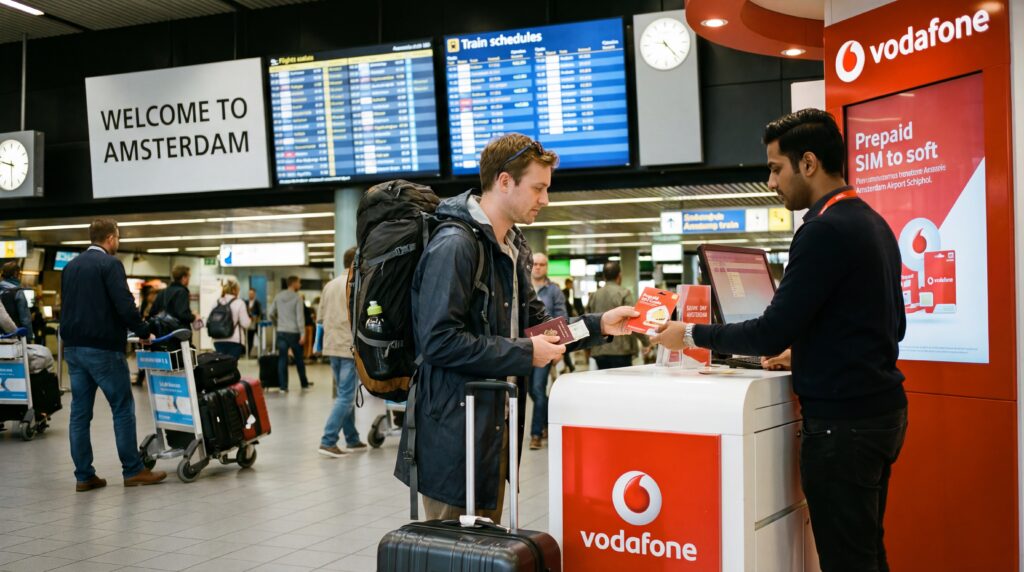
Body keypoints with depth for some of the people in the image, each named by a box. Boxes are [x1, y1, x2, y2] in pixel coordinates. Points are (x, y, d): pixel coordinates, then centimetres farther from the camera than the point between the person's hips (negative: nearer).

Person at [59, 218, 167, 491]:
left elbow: (67, 306, 19)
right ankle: (133, 470, 5)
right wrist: (144, 331, -4)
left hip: (73, 347, 8)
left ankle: (83, 476, 10)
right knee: (123, 408, 1)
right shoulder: (110, 264, -10)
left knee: (80, 412, 7)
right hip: (102, 348, -8)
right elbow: (125, 305, -18)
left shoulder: (70, 267, 14)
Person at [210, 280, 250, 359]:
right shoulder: (239, 303, -5)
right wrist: (249, 320, 14)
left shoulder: (216, 303, 7)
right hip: (234, 340, -4)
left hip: (218, 340, 4)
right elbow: (245, 323, -7)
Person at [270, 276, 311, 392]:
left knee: (282, 360, 3)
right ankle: (304, 383, 23)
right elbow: (300, 317, -13)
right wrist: (303, 334, -14)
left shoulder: (278, 297, 6)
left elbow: (271, 314, 7)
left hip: (281, 332, 4)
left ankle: (283, 386, 1)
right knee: (299, 359, 11)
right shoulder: (297, 298, -8)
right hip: (294, 333, -3)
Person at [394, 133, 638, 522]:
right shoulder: (454, 246, -18)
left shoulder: (513, 248, 14)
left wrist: (597, 326, 7)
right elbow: (438, 340, -25)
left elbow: (533, 322, 21)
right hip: (455, 429, -10)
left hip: (496, 422, 10)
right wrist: (524, 354, -19)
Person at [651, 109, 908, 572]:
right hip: (880, 410, 10)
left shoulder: (825, 230, -17)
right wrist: (805, 351, 19)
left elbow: (772, 332, -19)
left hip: (843, 420, -10)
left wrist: (691, 335, -7)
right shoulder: (873, 223, 12)